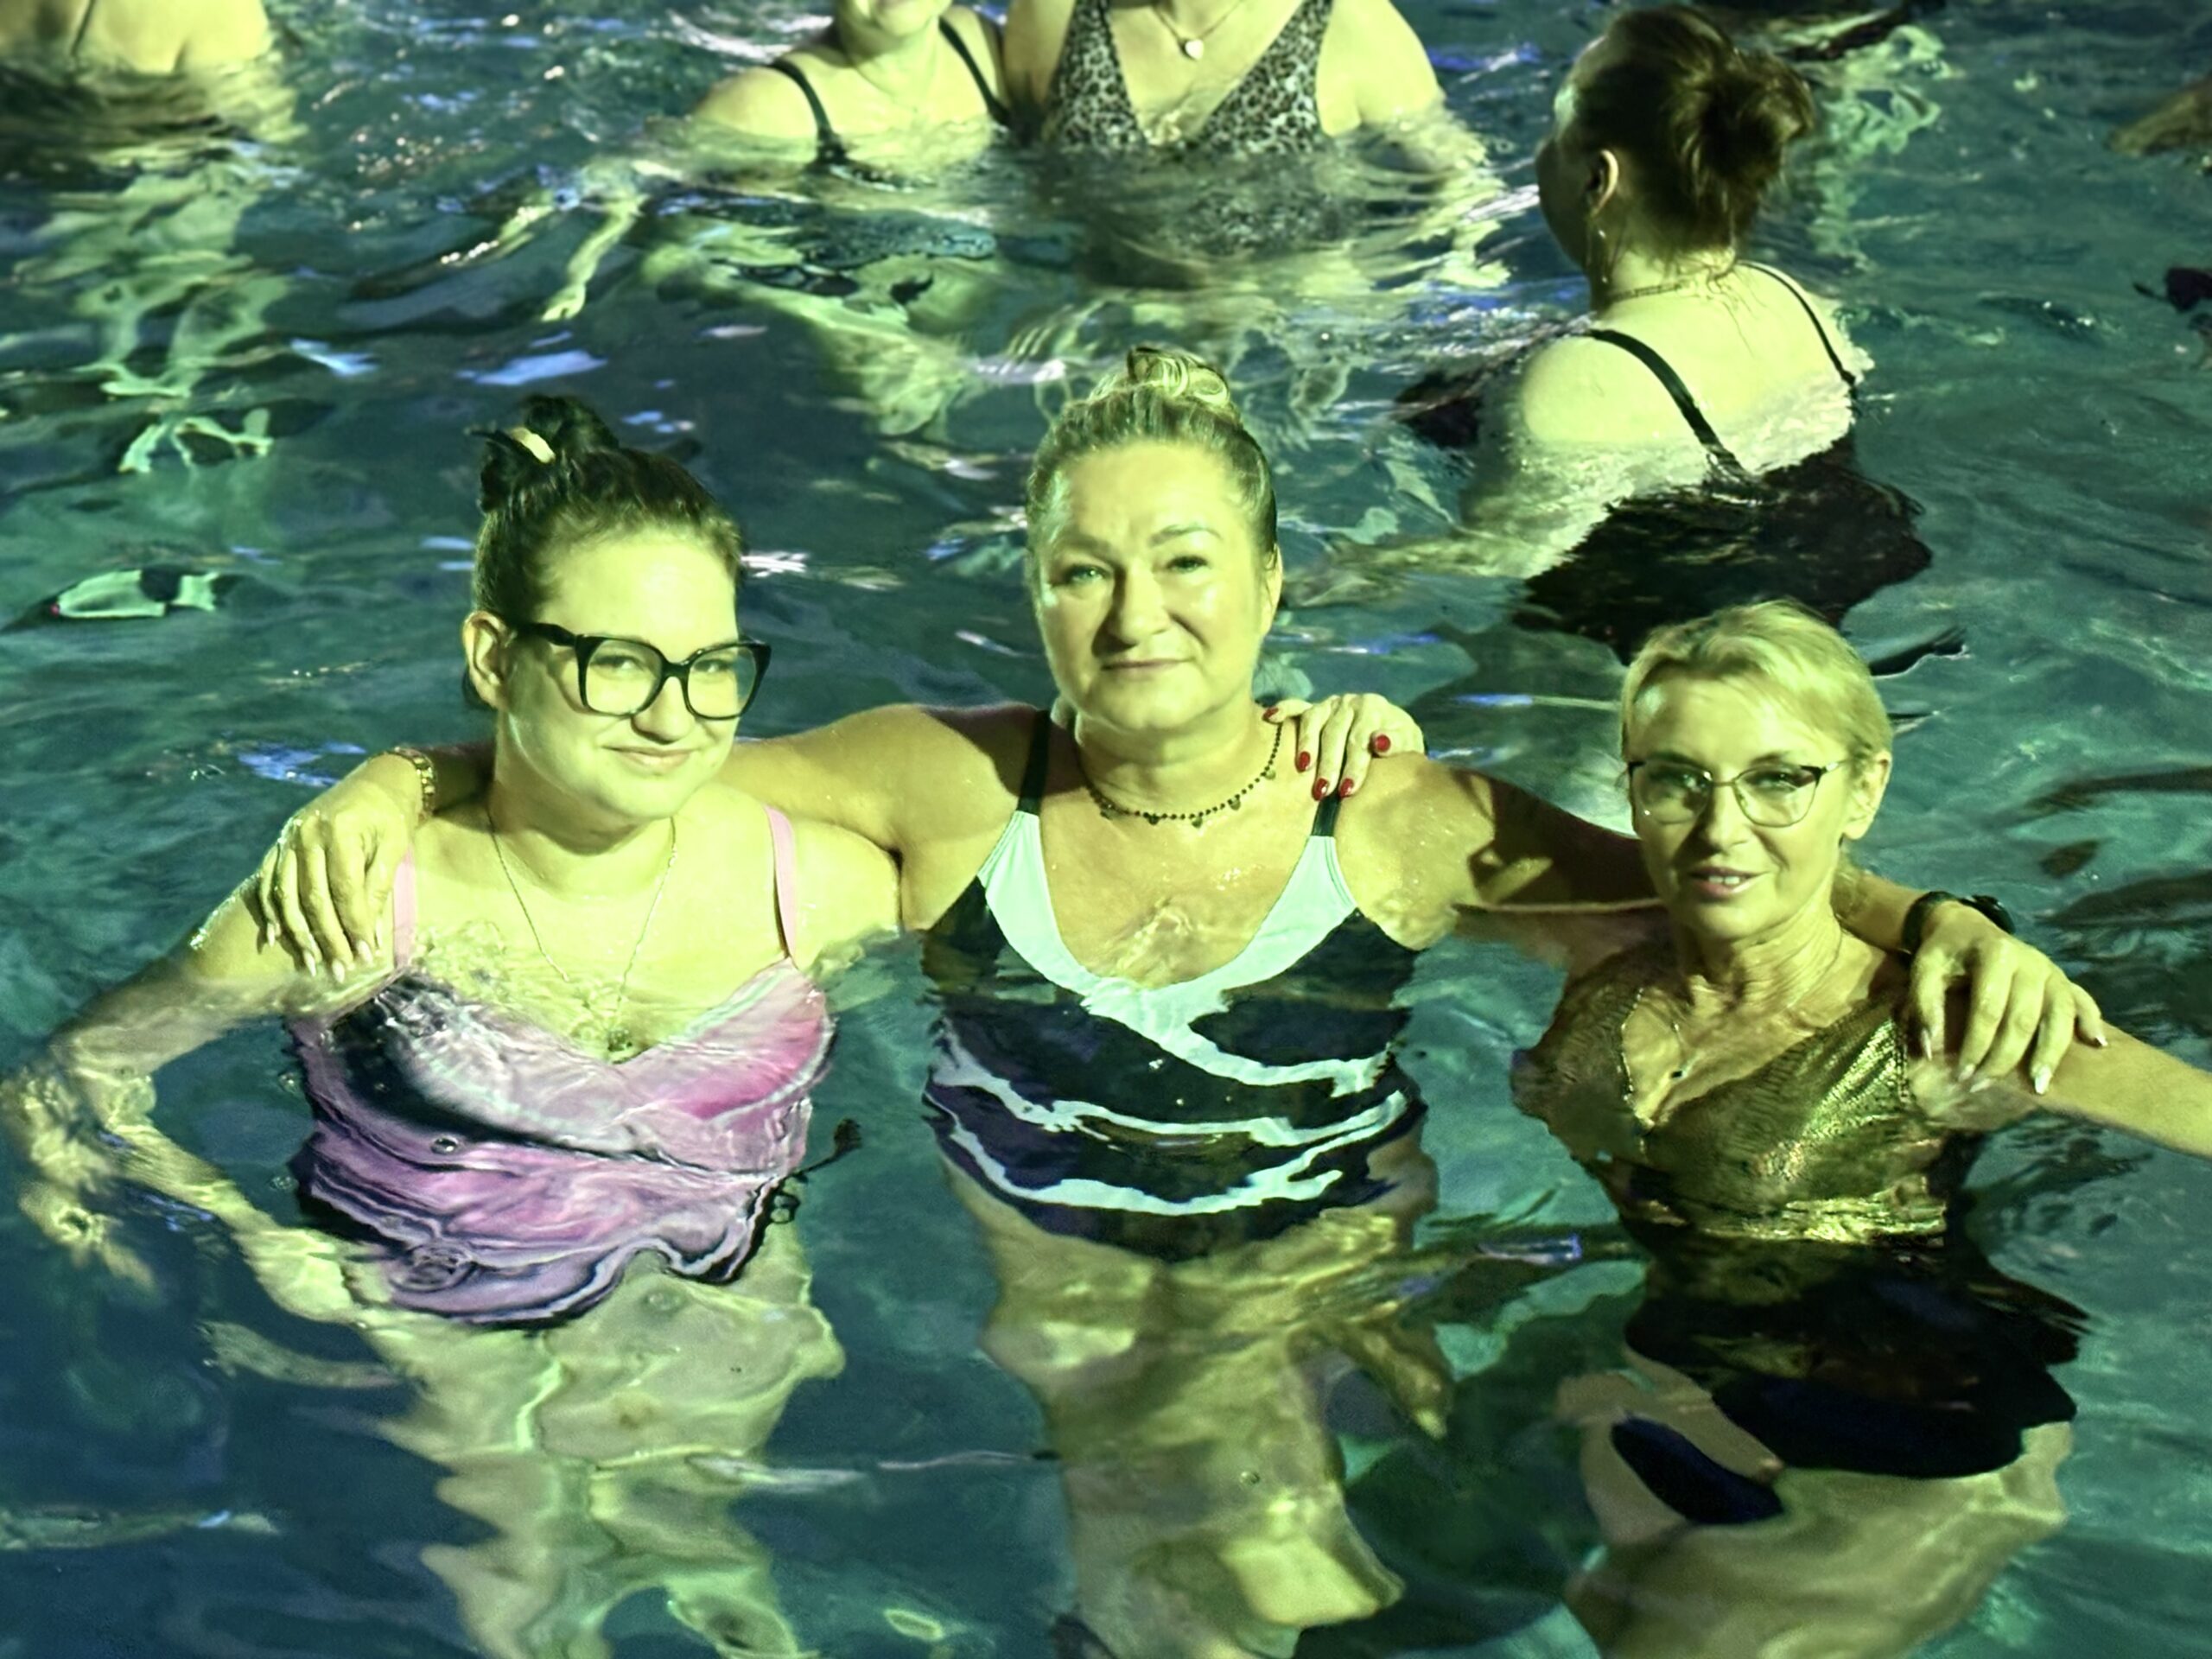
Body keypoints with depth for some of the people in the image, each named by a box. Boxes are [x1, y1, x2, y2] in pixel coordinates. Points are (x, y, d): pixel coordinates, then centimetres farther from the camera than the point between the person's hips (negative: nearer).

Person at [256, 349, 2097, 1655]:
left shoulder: (1408, 824, -12)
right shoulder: (951, 788, -9)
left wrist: (1946, 924, -24)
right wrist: (393, 780, -17)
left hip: (1327, 1273, 0)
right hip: (1029, 1277, 1)